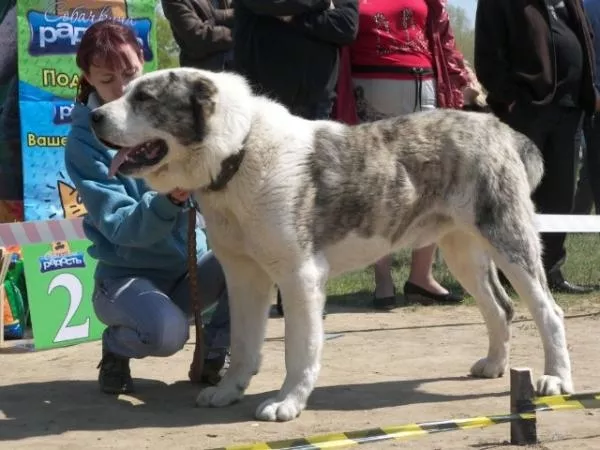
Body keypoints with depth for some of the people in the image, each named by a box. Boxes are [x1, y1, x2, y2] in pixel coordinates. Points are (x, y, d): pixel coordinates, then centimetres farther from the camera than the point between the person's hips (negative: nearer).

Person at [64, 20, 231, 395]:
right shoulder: (85, 141, -12)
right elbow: (121, 227, -20)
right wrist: (170, 200, -39)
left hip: (194, 266, 4)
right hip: (128, 276, -4)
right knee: (167, 332, -36)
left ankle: (215, 351, 0)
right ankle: (117, 346, 1)